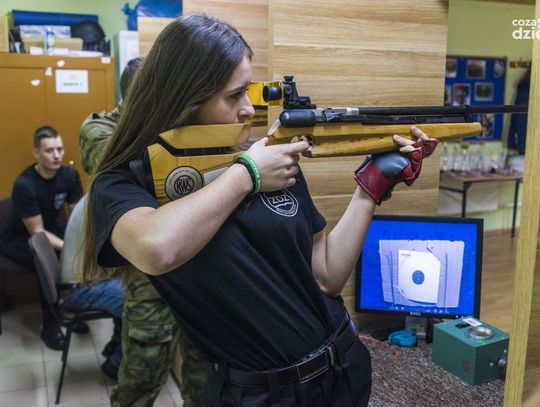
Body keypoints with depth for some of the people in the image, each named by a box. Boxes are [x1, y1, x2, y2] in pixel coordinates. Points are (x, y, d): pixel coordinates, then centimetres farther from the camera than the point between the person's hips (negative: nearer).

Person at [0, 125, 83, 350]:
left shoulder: (69, 174, -13)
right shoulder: (24, 184, -27)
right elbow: (37, 232, -25)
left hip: (52, 229, 5)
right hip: (19, 238, -5)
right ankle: (50, 324, -14)